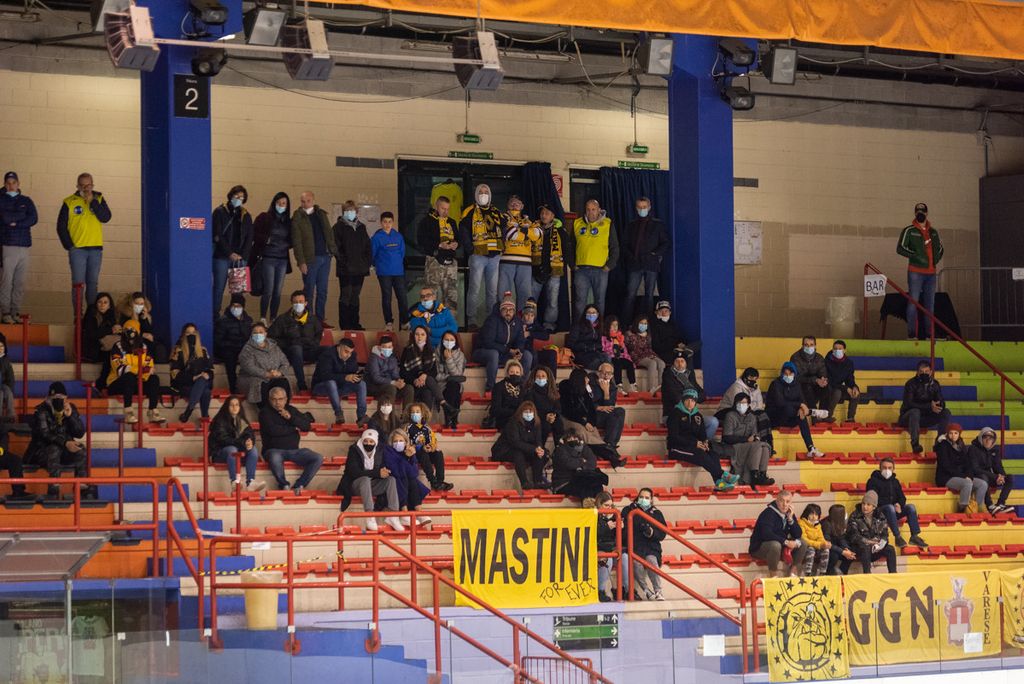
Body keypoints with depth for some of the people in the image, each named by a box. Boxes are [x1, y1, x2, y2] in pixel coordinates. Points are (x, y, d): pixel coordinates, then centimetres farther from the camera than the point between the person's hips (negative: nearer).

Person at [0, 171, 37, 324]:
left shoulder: (26, 201, 16)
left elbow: (34, 219, 2)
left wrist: (15, 223, -6)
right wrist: (23, 215, 1)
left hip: (24, 245, 3)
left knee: (20, 282, 1)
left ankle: (16, 312, 5)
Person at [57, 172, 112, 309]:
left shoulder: (99, 199, 8)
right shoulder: (69, 202, 2)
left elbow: (106, 218, -8)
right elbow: (61, 227, 4)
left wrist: (92, 201, -13)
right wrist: (69, 246, -3)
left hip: (95, 249, 2)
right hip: (77, 249, -2)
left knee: (93, 283, 7)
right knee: (78, 283, -4)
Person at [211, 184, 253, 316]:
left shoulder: (246, 215, 14)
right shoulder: (220, 212, 2)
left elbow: (249, 238, 10)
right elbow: (217, 235, -5)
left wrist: (243, 256, -4)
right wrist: (230, 254, -11)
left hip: (240, 258, 3)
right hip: (222, 257, -3)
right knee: (218, 289, -4)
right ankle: (215, 316, -1)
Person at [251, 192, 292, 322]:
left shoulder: (288, 222, 11)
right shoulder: (264, 218, 0)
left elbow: (292, 241, 15)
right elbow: (254, 234, -4)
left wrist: (287, 244, -5)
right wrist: (266, 240, -16)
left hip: (283, 260, 4)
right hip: (267, 258, -4)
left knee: (278, 292, 4)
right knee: (268, 290, -9)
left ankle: (273, 319, 12)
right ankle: (263, 319, 0)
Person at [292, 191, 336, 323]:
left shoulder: (322, 214, 12)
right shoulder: (297, 218, -4)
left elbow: (329, 233, 17)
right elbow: (296, 242, -8)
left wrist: (333, 250, 4)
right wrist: (301, 261, -13)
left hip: (325, 257, 5)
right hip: (310, 259, -5)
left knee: (322, 291, 9)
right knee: (309, 291, -1)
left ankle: (320, 320, 15)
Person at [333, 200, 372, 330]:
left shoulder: (361, 227, 15)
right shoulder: (339, 227, -1)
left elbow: (368, 246, 17)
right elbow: (336, 246, -7)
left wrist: (368, 262, 5)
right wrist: (343, 261, -15)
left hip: (359, 269, 5)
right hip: (345, 269, -5)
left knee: (355, 295, 11)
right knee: (345, 295, -4)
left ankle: (355, 323, 17)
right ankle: (344, 324, -2)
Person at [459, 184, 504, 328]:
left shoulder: (497, 213, 16)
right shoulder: (470, 212, 2)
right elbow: (463, 233, -5)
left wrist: (502, 249, 7)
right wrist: (471, 250, -13)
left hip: (495, 256, 4)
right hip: (478, 256, -4)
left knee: (493, 290, 8)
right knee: (475, 289, -6)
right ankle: (471, 320, -2)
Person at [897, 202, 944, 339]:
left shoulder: (933, 232, 15)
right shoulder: (909, 231, -1)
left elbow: (940, 248, 26)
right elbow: (900, 248, -6)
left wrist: (935, 260, 7)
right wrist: (915, 256, -15)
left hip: (930, 272, 5)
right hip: (915, 272, -5)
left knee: (930, 303, 6)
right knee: (913, 302, -9)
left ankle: (928, 333, 11)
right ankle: (911, 333, -9)